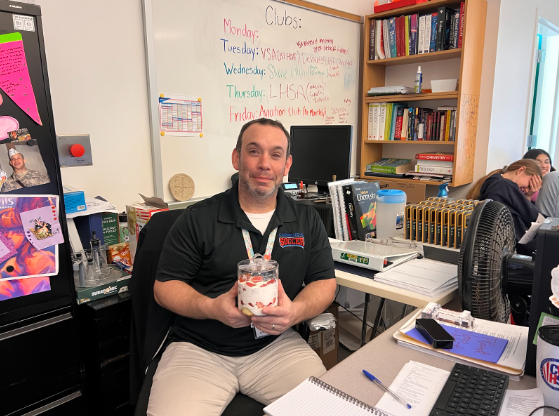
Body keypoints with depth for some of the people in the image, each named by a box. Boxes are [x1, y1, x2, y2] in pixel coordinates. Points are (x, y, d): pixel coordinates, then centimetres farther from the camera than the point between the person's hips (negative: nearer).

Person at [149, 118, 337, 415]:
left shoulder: (307, 221, 6)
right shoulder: (198, 219, -2)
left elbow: (325, 282, 6)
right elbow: (164, 286, 0)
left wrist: (296, 311, -16)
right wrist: (212, 307, -19)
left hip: (276, 344, 2)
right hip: (199, 349, -1)